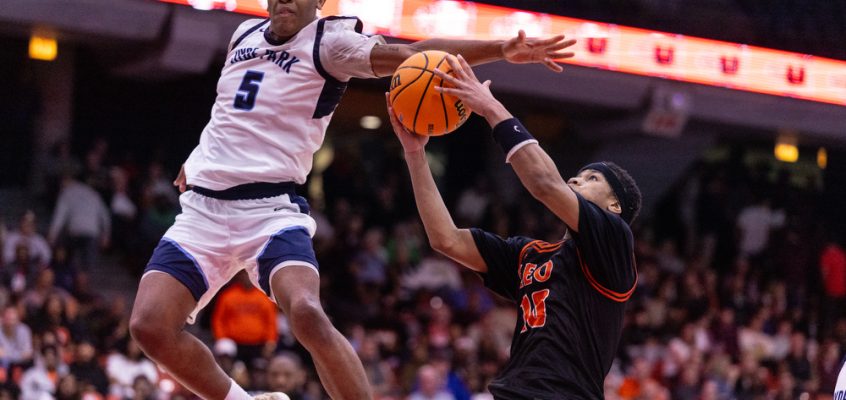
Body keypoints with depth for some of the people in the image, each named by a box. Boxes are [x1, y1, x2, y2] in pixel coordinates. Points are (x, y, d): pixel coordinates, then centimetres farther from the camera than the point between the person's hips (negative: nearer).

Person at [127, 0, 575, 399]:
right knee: (150, 323, -13)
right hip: (202, 208, 5)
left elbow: (409, 54, -16)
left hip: (271, 209, -5)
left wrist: (500, 49, -28)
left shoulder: (329, 41, -3)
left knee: (306, 313, -30)